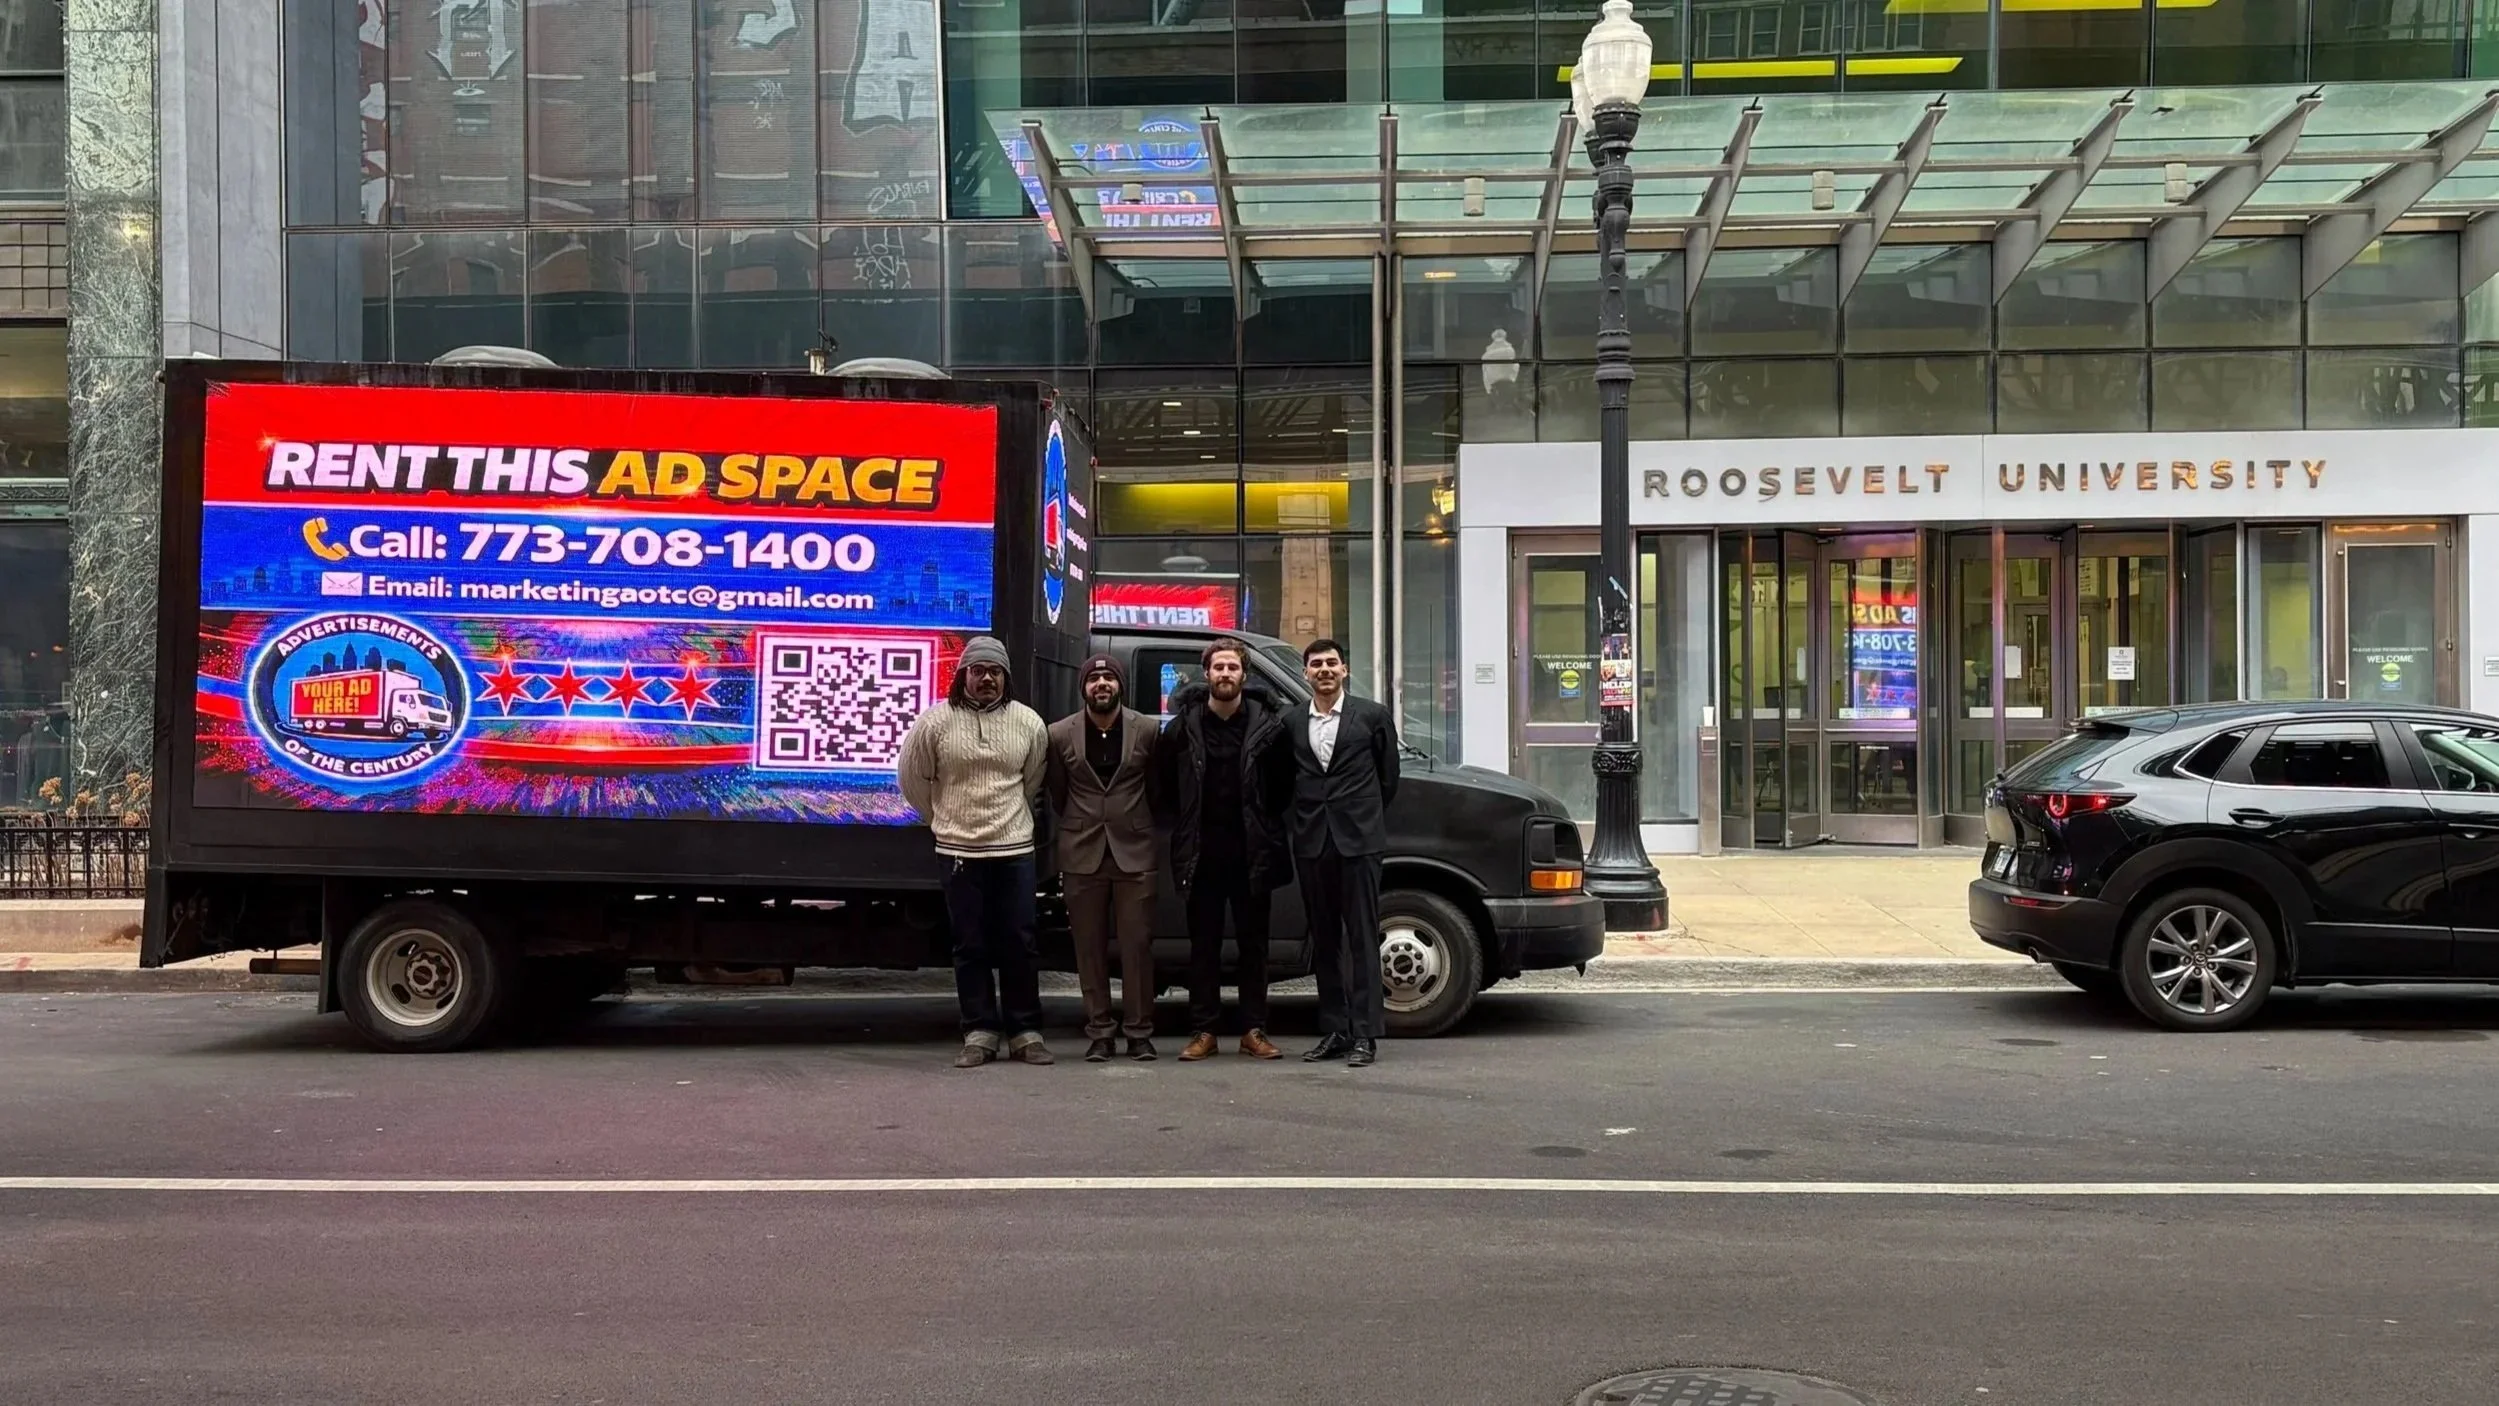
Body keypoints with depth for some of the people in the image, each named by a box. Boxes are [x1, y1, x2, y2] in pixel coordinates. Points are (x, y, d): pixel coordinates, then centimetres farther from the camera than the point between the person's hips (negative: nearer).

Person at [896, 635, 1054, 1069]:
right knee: (970, 947, 3)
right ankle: (980, 1033, 10)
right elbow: (913, 777, 7)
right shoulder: (935, 722, -4)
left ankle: (1025, 1032, 12)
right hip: (959, 851, -1)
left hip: (1014, 849, 1)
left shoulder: (1028, 723, 1)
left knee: (1019, 945, 4)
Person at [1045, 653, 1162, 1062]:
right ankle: (1099, 1032, 12)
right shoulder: (1060, 735, 2)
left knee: (1137, 945, 1)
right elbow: (1057, 794, 12)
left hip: (1135, 853, -1)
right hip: (1082, 856, 1)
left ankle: (1139, 1031, 8)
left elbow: (1156, 790, 10)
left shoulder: (1146, 731, 1)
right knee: (1090, 948, 5)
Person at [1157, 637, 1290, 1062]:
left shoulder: (1268, 725, -2)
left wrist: (1268, 831, 3)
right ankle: (1204, 1031, 11)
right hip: (1201, 855, 0)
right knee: (1203, 945, 6)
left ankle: (1254, 1031, 12)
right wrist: (1186, 826, 8)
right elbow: (1165, 783, 10)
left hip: (1252, 853, 0)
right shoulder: (1183, 726, 0)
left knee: (1253, 943, 6)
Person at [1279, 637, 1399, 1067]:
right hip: (1312, 842, 3)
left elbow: (1388, 777, 9)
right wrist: (1305, 819, 9)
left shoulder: (1372, 716, 2)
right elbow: (1287, 781, 16)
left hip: (1358, 839, -3)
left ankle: (1365, 1034, -3)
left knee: (1362, 939, -3)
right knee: (1324, 942, 8)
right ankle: (1334, 1030, 14)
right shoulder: (1292, 723, 9)